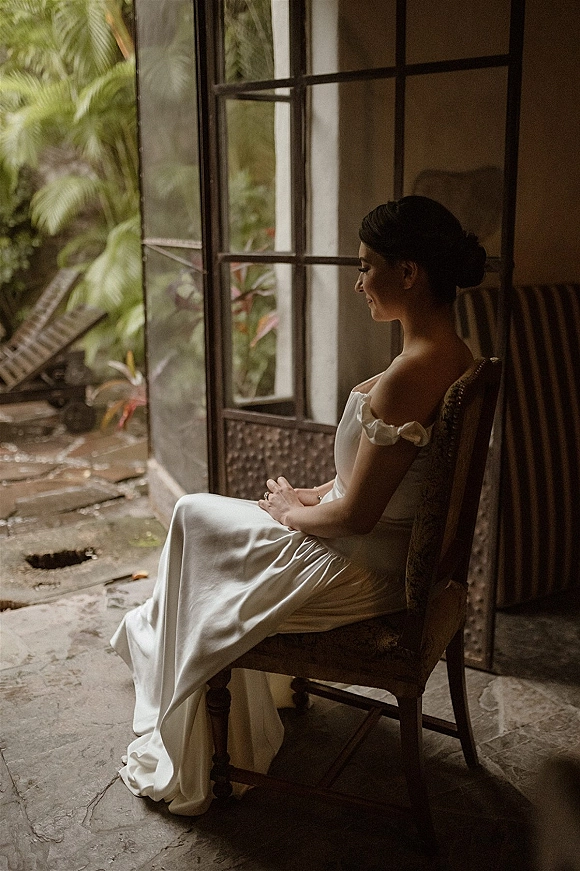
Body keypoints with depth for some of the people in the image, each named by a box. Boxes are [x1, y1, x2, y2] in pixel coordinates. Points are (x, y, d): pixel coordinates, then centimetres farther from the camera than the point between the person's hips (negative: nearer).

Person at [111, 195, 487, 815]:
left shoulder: (407, 378, -31)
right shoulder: (454, 356, 1)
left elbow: (355, 515, -26)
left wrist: (293, 511, -7)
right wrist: (319, 494, 7)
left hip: (364, 572, -9)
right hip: (406, 551, 10)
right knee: (199, 514, 20)